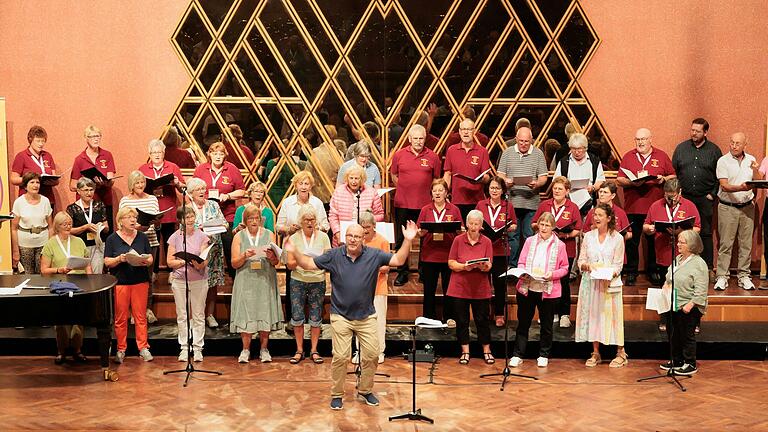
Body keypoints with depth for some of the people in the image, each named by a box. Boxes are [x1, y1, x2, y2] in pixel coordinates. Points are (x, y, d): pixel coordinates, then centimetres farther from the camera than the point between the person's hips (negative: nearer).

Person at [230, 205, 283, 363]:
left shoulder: (269, 235, 8)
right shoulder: (239, 237, 6)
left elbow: (275, 262, 4)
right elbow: (234, 263, 1)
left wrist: (272, 257, -18)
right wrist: (244, 256, -17)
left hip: (265, 281, 1)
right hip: (246, 281, -1)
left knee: (265, 313, 0)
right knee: (245, 313, -4)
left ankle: (264, 349, 8)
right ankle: (245, 350, 5)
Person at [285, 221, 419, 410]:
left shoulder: (374, 255, -4)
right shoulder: (334, 255, -5)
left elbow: (398, 260, -6)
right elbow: (309, 264, -3)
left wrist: (407, 241, -18)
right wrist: (294, 253, -19)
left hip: (366, 316, 2)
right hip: (341, 316, -2)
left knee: (371, 355, 8)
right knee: (340, 357, 0)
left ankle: (365, 390, 29)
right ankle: (337, 394, 17)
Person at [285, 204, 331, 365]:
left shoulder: (323, 237, 3)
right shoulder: (294, 238, 3)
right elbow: (289, 264, 1)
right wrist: (300, 261, -19)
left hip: (318, 281, 0)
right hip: (298, 281, 0)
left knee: (316, 317, 2)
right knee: (297, 316, 0)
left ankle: (314, 350, 13)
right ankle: (299, 350, 12)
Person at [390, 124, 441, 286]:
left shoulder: (432, 157, 1)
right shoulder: (399, 155, 3)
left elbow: (437, 179, 10)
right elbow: (394, 175, 15)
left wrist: (429, 193, 3)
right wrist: (404, 189, 6)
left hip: (424, 205, -1)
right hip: (402, 204, 1)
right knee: (401, 240, 6)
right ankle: (402, 273, 16)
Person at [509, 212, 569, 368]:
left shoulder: (559, 245, 2)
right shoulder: (529, 241, 7)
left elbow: (564, 268, 3)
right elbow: (521, 262, 7)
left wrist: (553, 274, -15)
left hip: (548, 290, -1)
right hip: (527, 288, 1)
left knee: (546, 325, 9)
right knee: (523, 323, 6)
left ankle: (544, 355, 22)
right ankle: (517, 355, 12)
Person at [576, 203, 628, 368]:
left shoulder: (617, 238, 0)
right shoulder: (588, 236, 8)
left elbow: (618, 265, -2)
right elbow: (581, 260, 8)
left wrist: (610, 274, -20)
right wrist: (585, 265, -14)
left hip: (610, 283, -3)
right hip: (590, 282, 3)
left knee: (611, 315, -3)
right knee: (592, 315, 4)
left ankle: (620, 353, 8)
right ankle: (595, 353, 14)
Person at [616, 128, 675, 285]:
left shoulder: (661, 156, 8)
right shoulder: (628, 157, 8)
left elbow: (673, 176, 11)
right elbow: (619, 180, 5)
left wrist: (663, 179, -10)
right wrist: (631, 182, -13)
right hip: (633, 207, 0)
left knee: (654, 241, 6)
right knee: (631, 241, 3)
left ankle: (653, 271, 19)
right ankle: (631, 273, 12)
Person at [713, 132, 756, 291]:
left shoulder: (751, 160, 9)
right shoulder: (723, 161, -5)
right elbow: (724, 186, -13)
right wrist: (740, 188, -30)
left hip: (747, 206, 4)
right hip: (728, 207, -4)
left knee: (746, 243, 5)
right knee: (725, 243, -3)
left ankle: (743, 275, 13)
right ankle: (722, 276, 2)